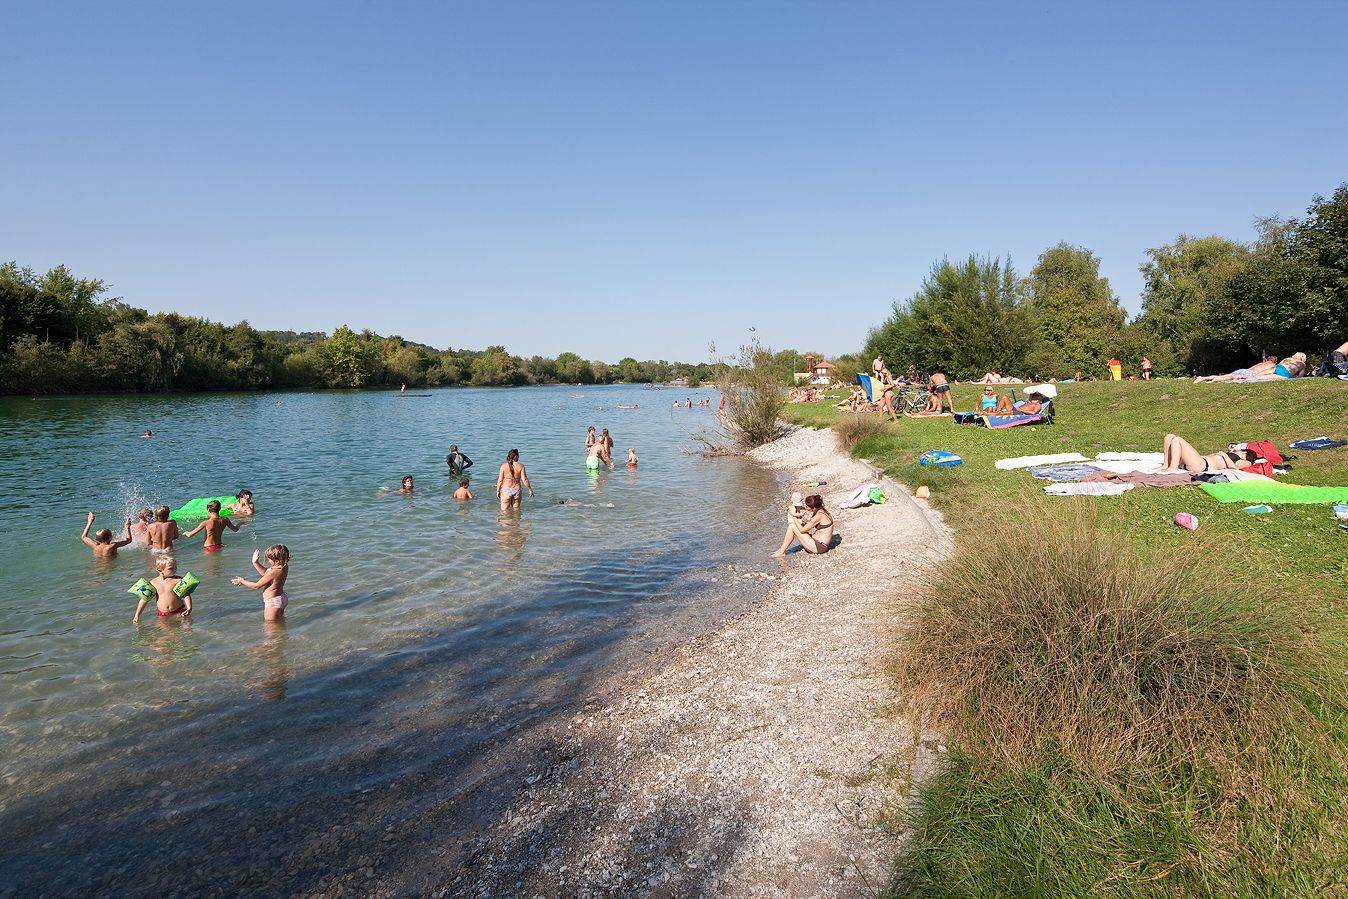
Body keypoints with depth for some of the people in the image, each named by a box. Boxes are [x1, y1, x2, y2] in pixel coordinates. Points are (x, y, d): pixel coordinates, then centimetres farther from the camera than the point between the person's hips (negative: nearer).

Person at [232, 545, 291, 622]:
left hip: (273, 602, -10)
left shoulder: (273, 572, -31)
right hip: (281, 598, 10)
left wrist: (242, 581, -2)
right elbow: (265, 573, 13)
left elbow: (256, 586, -17)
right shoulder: (284, 566, -5)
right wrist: (255, 563, 5)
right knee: (280, 620, 28)